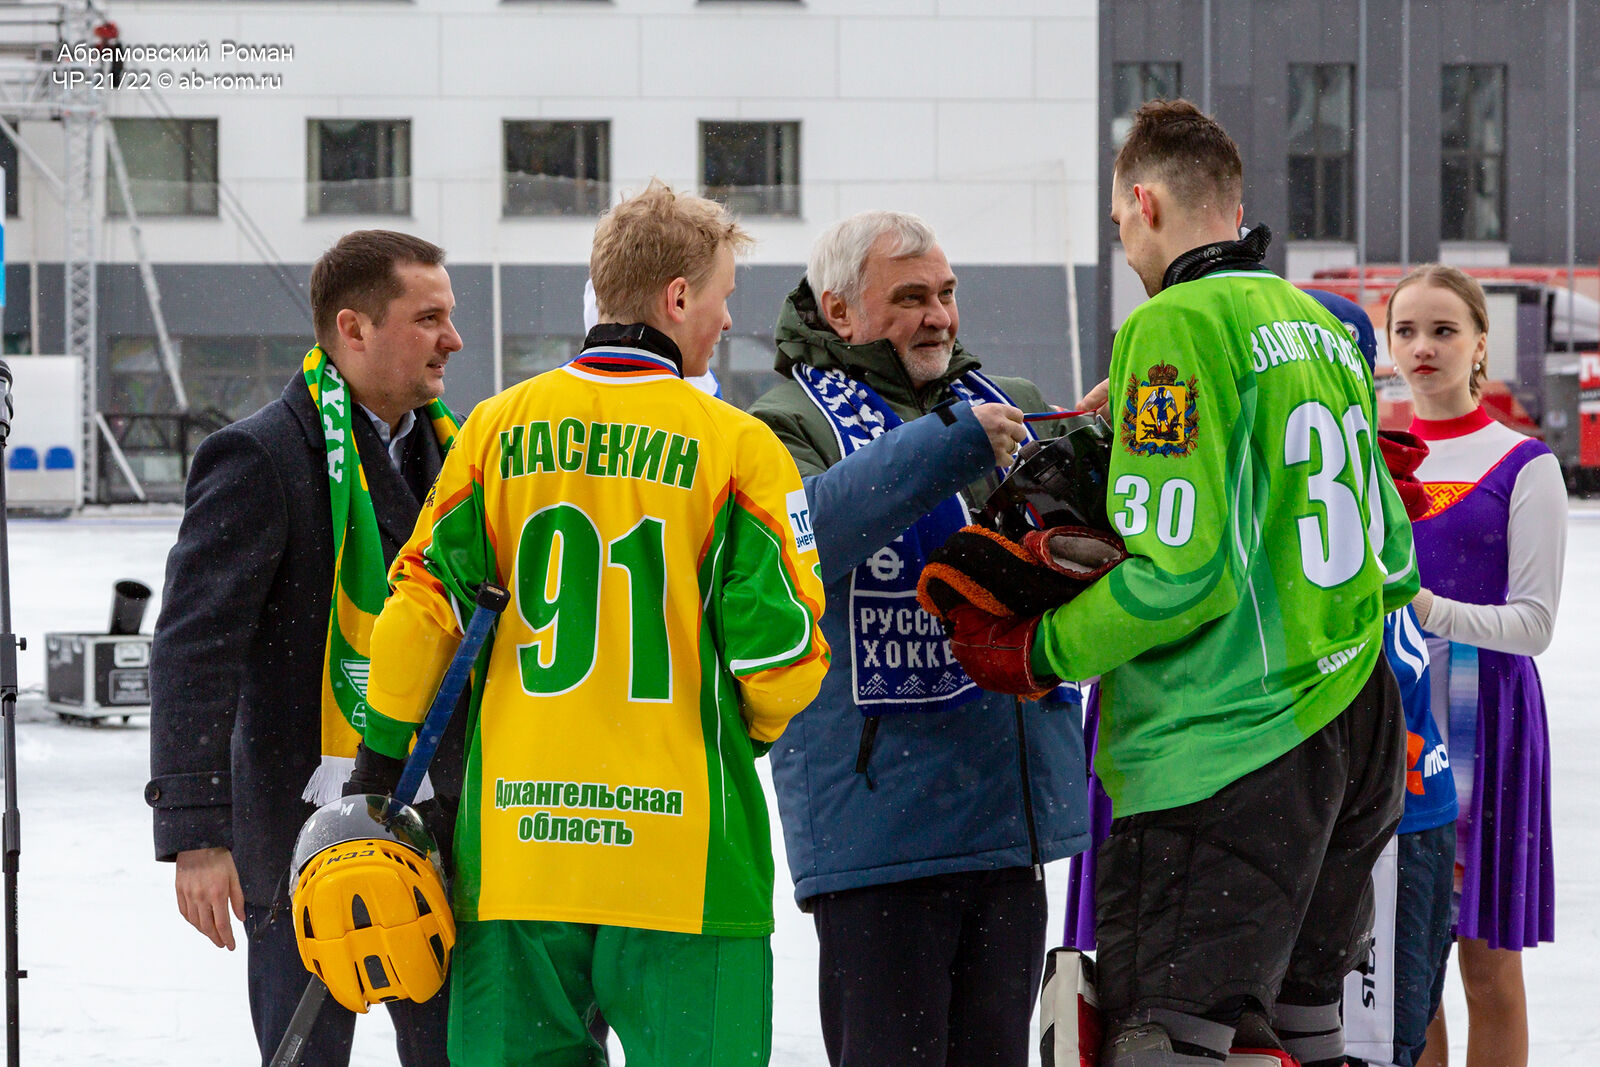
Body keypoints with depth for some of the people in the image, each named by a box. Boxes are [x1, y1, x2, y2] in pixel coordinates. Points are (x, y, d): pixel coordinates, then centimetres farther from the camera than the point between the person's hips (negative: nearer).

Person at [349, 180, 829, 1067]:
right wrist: (755, 731, 16)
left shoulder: (500, 428, 5)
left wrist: (382, 756, 13)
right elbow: (777, 643, -5)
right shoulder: (735, 446, -5)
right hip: (684, 857, -3)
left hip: (514, 845, 4)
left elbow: (423, 598, 3)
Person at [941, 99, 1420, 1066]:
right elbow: (1395, 567, 19)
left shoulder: (1179, 326, -11)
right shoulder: (1326, 330, 15)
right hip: (1358, 746, 9)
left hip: (1227, 754, -9)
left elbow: (1176, 573, -19)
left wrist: (1037, 652, -6)